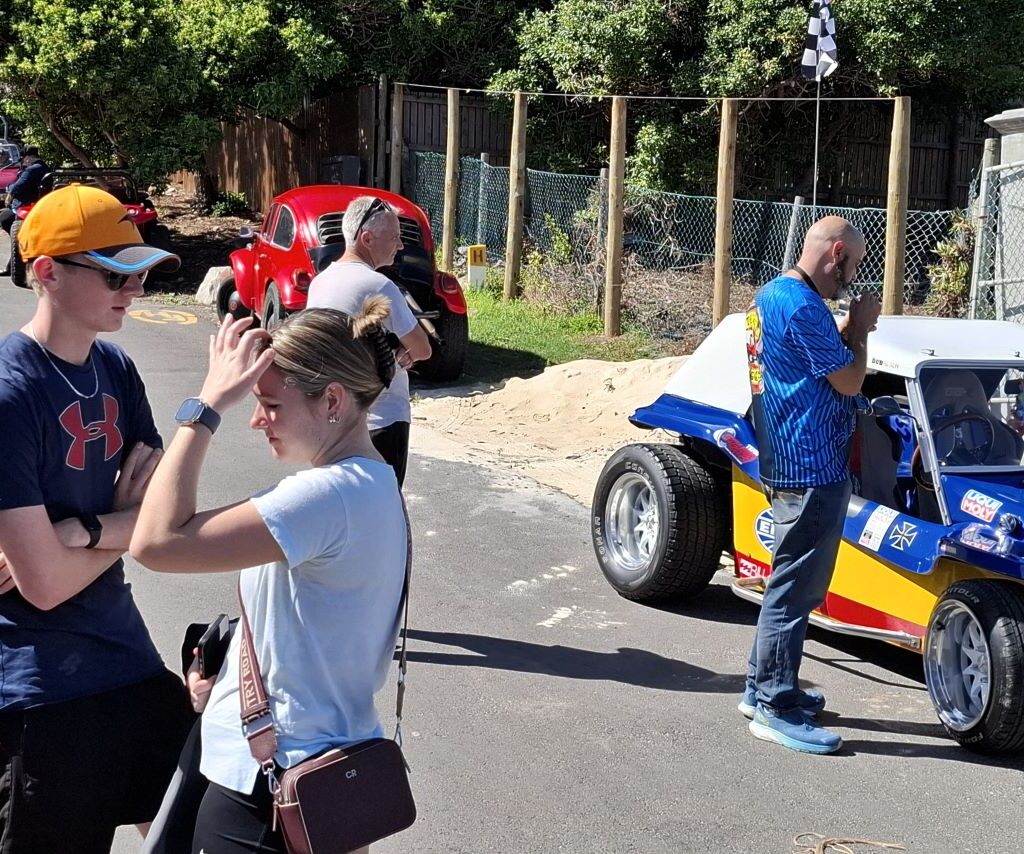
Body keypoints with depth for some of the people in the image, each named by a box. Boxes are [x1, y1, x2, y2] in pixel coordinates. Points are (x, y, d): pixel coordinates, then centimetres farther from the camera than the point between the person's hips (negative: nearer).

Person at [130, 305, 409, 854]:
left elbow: (156, 542, -30)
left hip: (270, 788, -9)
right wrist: (228, 674, 1)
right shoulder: (371, 485, 6)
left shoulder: (332, 494, -26)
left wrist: (207, 405, -24)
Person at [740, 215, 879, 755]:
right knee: (795, 590, -4)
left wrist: (850, 329, 10)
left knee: (791, 583, 20)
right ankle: (776, 709, 3)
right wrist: (860, 327, -2)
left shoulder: (770, 295, 13)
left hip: (785, 463, 11)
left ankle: (763, 687, 29)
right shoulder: (803, 307, -20)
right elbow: (848, 381, -15)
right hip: (812, 472, -11)